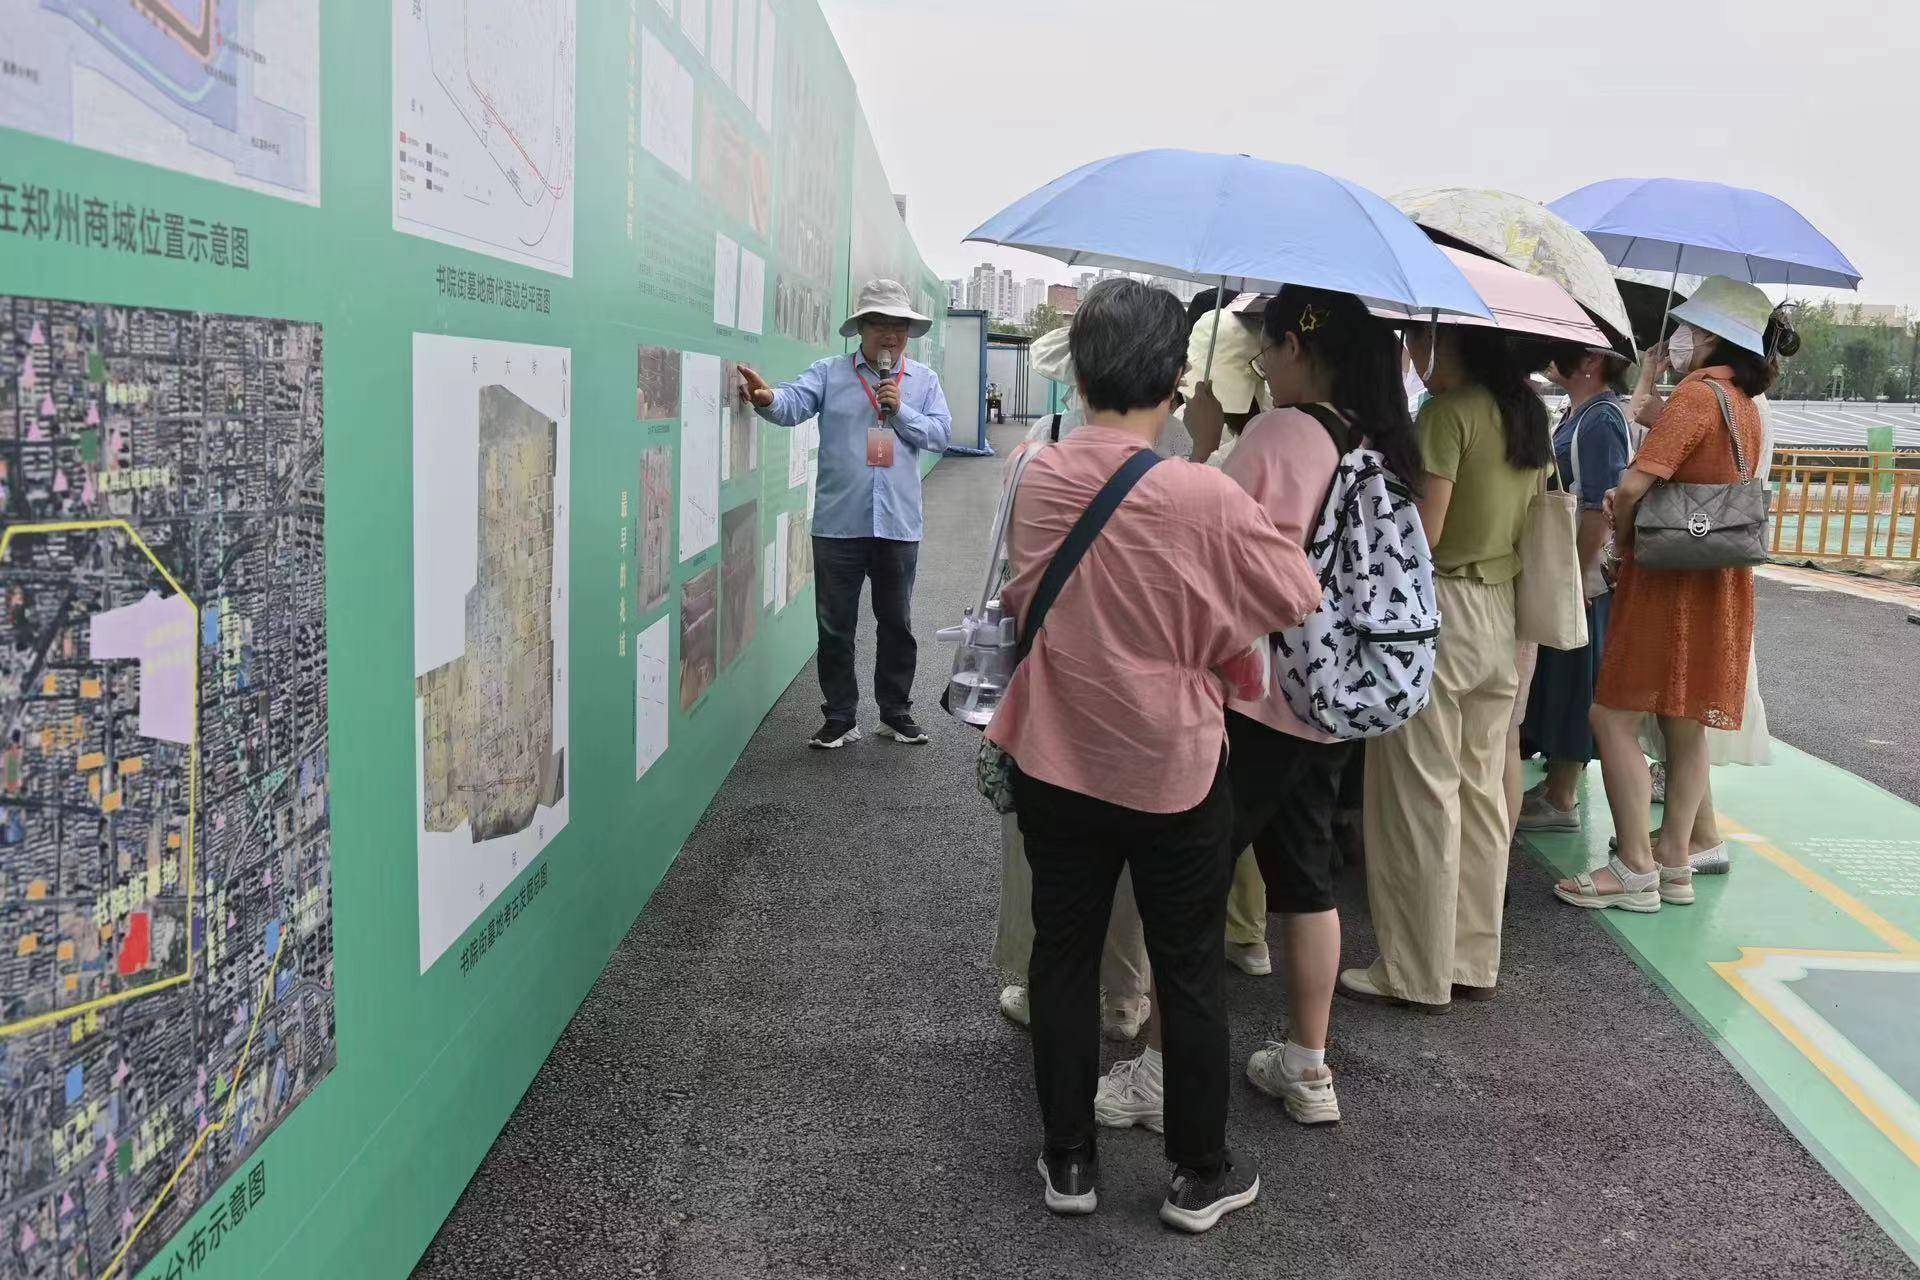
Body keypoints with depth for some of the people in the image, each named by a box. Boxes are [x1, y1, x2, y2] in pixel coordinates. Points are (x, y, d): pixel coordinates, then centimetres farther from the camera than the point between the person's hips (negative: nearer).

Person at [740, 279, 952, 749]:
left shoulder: (924, 380, 8)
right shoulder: (829, 373, 0)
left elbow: (941, 433, 1)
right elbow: (795, 403, -18)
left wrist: (900, 410, -13)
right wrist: (767, 397, -40)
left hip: (898, 525, 2)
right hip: (839, 523, -1)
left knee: (897, 624, 13)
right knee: (835, 626, 6)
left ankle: (896, 713, 27)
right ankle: (840, 718, 18)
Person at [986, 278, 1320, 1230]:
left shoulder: (1037, 481, -8)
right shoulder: (1206, 496, -20)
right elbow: (1299, 598, -7)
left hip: (1055, 760, 3)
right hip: (1173, 769, -3)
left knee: (1064, 959, 16)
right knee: (1189, 975, 12)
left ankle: (1068, 1161, 27)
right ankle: (1200, 1176, 25)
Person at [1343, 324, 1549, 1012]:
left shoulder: (1448, 410, -14)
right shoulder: (1529, 412, 12)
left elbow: (1422, 532, -19)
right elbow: (1531, 519, 16)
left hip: (1442, 604, -8)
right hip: (1504, 610, 9)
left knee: (1420, 794, 0)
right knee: (1481, 787, 14)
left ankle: (1417, 974, 9)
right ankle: (1475, 960, 23)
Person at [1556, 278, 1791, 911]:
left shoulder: (1695, 393, -14)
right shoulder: (1745, 403, 15)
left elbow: (1633, 484, -21)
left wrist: (1621, 534, -2)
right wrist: (1632, 507, 5)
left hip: (1669, 577, -9)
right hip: (1718, 581, 9)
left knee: (1614, 716, -5)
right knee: (1683, 726, 12)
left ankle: (1634, 871, -4)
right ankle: (1675, 861, 18)